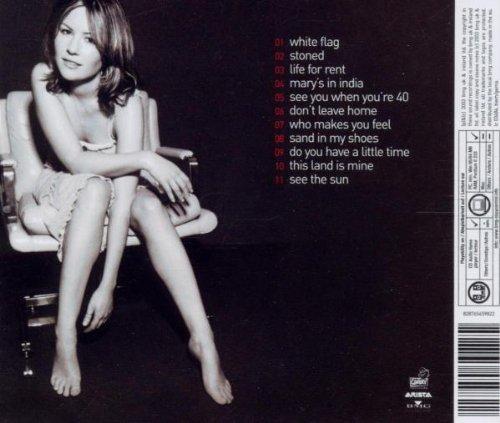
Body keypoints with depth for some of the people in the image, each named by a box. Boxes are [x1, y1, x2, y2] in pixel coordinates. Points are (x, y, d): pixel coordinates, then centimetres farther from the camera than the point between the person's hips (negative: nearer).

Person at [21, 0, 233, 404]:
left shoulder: (126, 98, -25)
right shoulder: (44, 79, -22)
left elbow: (127, 187, -31)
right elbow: (76, 162, -27)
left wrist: (108, 283, -35)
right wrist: (147, 160, -30)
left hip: (114, 190, 1)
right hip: (64, 188, 0)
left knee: (148, 206, -32)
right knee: (95, 186, -35)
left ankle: (203, 340, -31)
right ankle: (65, 338, -32)